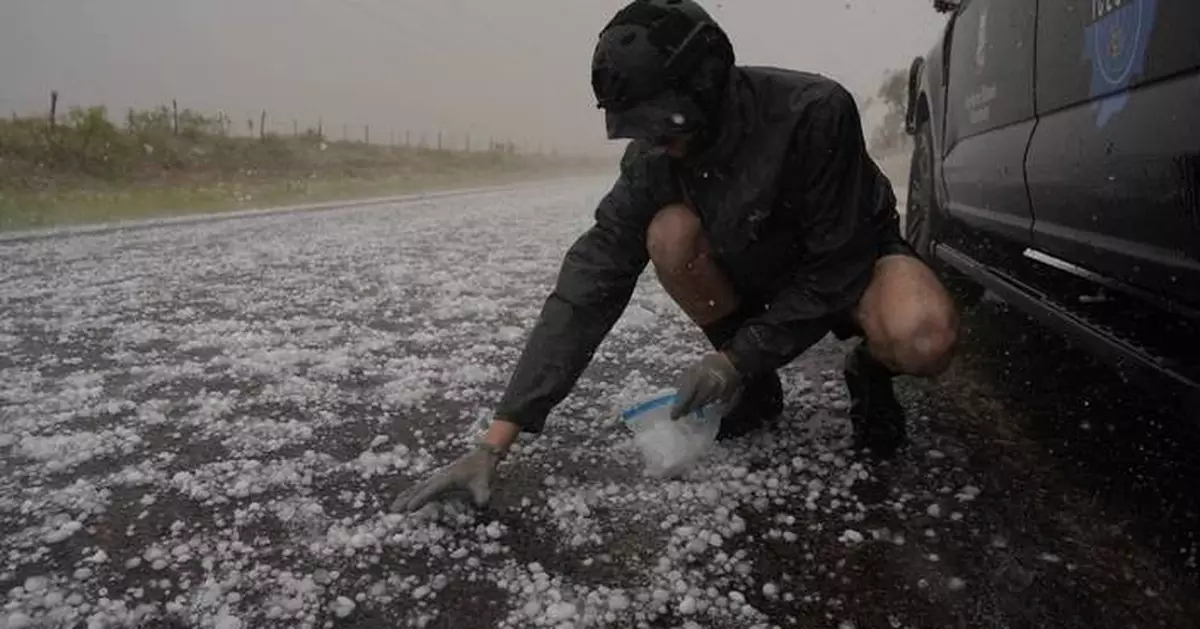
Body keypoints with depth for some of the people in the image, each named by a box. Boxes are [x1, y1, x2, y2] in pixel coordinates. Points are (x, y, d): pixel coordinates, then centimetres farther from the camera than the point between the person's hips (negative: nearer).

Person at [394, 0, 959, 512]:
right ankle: (757, 388, -5)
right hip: (762, 275, 4)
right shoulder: (653, 163, -20)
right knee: (670, 232, -29)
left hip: (852, 258, -3)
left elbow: (837, 265, -24)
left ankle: (869, 373, 1)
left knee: (924, 339, -38)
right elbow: (587, 289, -25)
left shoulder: (815, 111, -31)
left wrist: (738, 357, -26)